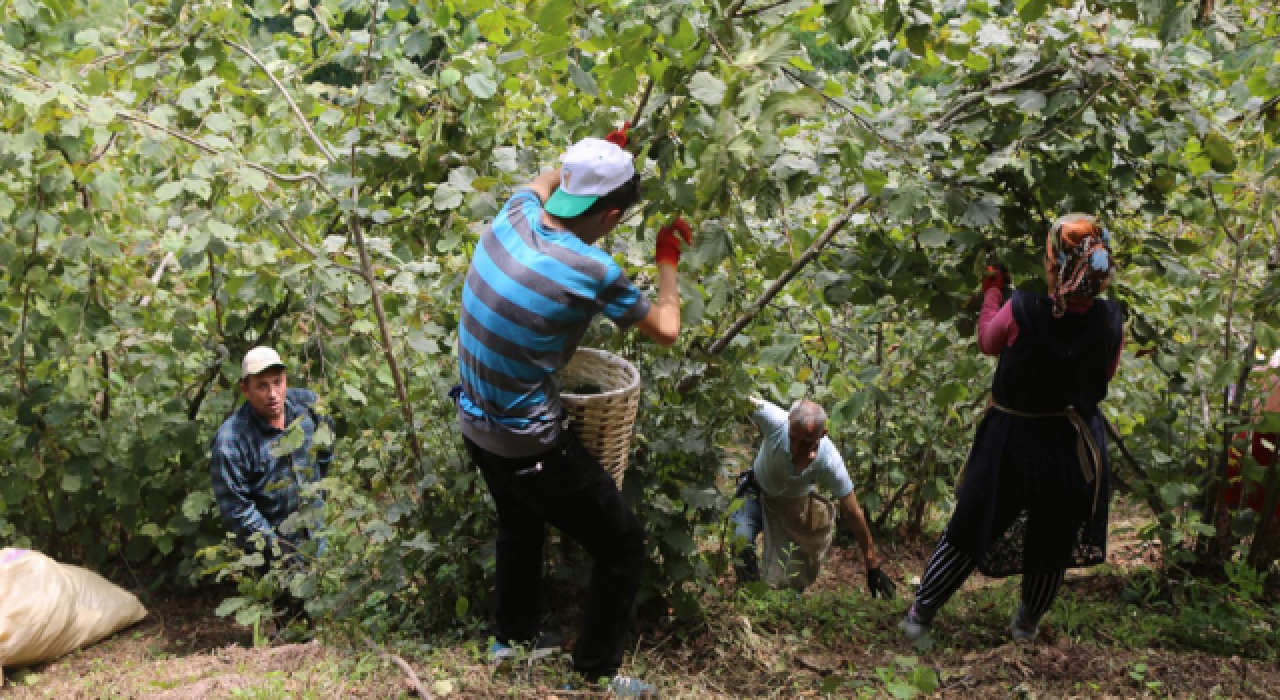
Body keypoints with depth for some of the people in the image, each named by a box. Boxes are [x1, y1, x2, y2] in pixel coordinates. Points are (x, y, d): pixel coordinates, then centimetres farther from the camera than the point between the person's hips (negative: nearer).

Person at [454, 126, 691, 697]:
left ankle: (512, 638, 50)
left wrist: (603, 152, 28)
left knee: (519, 523, 34)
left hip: (476, 424, 8)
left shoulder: (514, 216, -6)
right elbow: (666, 331, -6)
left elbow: (545, 181, 22)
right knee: (622, 546, 9)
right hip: (529, 443, -8)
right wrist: (668, 257, 7)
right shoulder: (592, 270, -24)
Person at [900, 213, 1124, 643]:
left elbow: (988, 341, 0)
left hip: (1012, 439, -1)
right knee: (1052, 542, 21)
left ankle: (920, 615, 22)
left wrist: (993, 291, 13)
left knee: (968, 530, 13)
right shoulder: (1111, 319, -15)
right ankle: (1028, 624, 39)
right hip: (1075, 445, 2)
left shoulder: (1020, 311, -23)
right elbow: (1106, 373, 3)